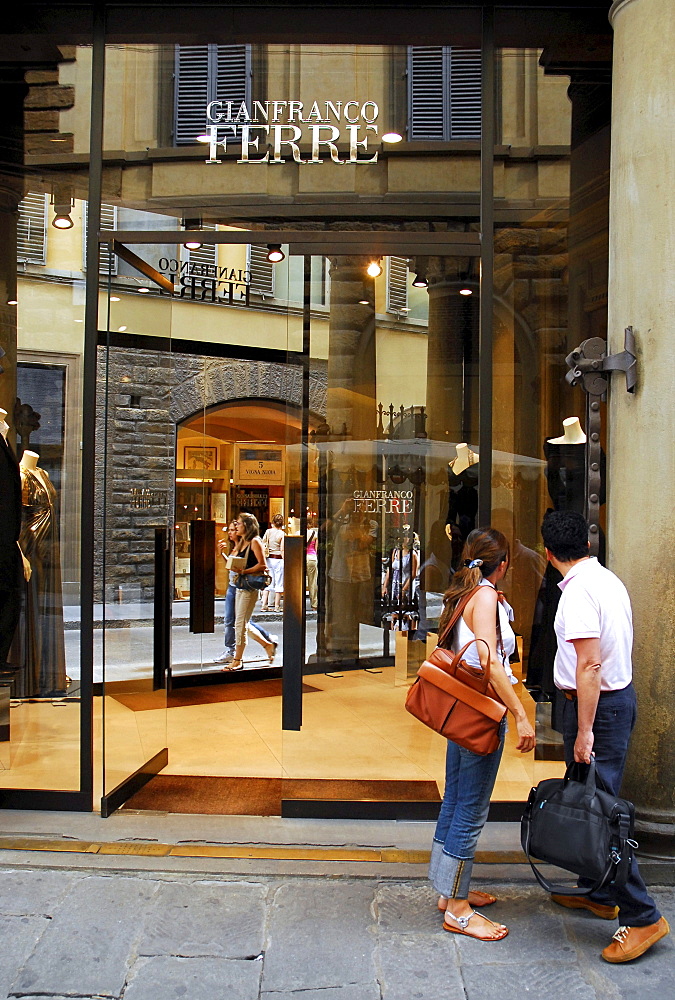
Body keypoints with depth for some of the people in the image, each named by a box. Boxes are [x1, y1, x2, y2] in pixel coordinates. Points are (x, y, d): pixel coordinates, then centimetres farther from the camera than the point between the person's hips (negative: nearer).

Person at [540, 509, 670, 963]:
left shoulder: (578, 591, -20)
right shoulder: (609, 579, 9)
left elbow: (590, 664, -25)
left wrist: (584, 731, -23)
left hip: (597, 704, -10)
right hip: (620, 693, 10)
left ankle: (642, 916, 1)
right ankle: (598, 892, 31)